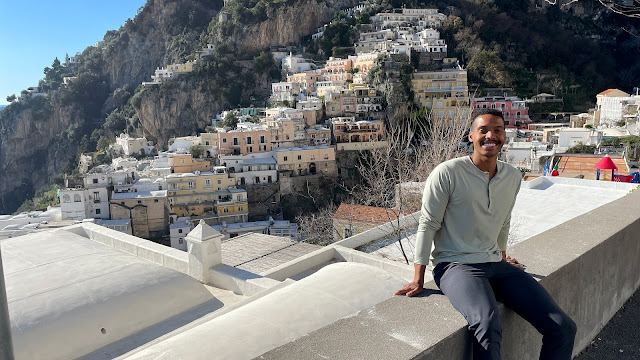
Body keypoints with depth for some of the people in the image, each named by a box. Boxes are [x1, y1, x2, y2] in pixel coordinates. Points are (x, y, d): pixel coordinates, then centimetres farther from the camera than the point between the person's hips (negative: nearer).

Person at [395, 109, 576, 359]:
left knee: (563, 329, -5)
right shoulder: (447, 173, -12)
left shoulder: (513, 176, 7)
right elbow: (428, 225, -9)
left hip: (496, 265, 7)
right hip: (456, 265, -6)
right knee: (488, 325, -36)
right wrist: (418, 279, -9)